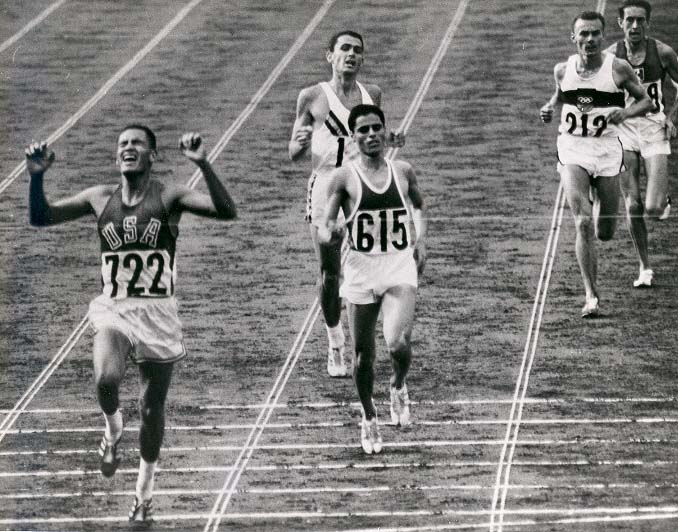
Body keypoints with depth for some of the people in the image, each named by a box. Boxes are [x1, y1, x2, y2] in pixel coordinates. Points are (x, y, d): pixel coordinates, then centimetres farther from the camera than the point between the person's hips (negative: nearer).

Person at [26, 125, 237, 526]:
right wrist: (37, 176, -10)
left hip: (158, 312, -1)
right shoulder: (100, 199, 5)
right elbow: (41, 217, 7)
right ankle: (113, 426, 6)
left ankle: (145, 488, 28)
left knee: (152, 407, 8)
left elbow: (226, 211, -20)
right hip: (113, 310, 1)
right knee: (106, 379, -28)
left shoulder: (169, 198, -6)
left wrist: (203, 164, -34)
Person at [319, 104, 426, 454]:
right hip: (361, 269, 0)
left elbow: (418, 205, 24)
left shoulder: (403, 172, 4)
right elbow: (325, 230, -5)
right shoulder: (344, 177, -5)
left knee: (397, 342, -21)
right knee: (363, 354, 7)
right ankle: (369, 419, 30)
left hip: (400, 267, 0)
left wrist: (420, 239, 10)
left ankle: (399, 385, 13)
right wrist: (330, 233, -28)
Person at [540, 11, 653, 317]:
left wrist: (625, 113, -16)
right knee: (583, 224, -17)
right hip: (572, 152, 0)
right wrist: (549, 109, -1)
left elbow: (645, 100, 3)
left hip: (607, 152, 0)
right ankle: (591, 296, -13)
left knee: (605, 232, 8)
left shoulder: (618, 69, -5)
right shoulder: (563, 70, 1)